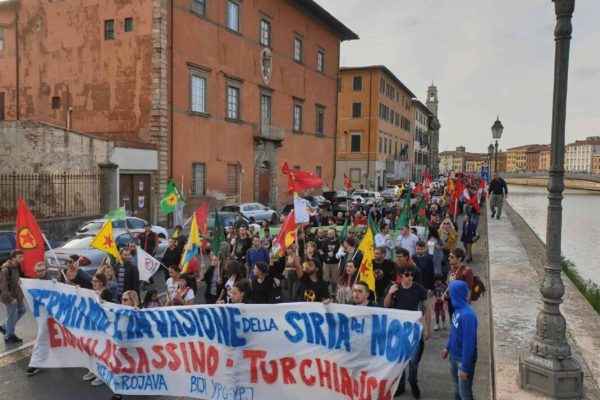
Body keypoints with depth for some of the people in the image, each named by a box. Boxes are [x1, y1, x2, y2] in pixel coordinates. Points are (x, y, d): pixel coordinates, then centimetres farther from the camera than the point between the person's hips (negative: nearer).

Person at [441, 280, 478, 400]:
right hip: (454, 357, 8)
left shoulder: (468, 315, -29)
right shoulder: (458, 310, -1)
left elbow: (469, 343, -27)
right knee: (457, 390, 22)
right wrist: (448, 347, 20)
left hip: (464, 360, -8)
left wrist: (465, 367, -23)